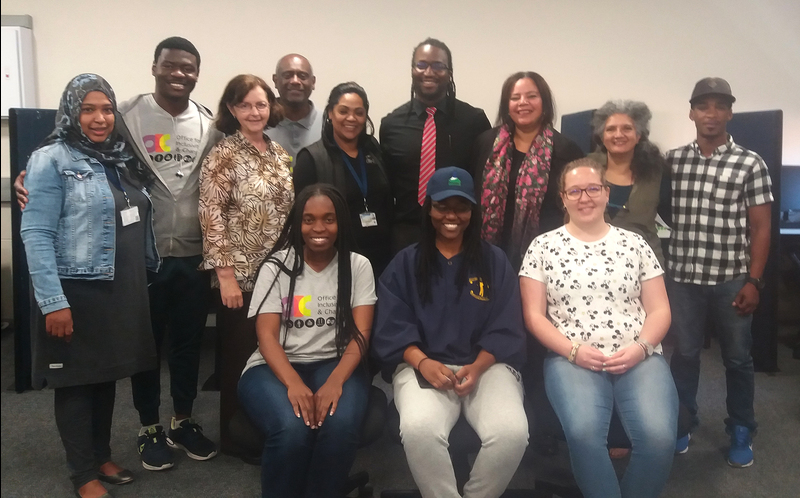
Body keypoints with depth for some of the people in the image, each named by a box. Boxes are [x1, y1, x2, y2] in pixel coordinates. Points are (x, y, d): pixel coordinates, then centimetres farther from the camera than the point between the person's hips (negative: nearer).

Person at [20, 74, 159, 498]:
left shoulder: (122, 157, 10)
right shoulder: (51, 159, -10)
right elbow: (36, 234, -15)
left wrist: (147, 274, 12)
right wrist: (52, 301, -20)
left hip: (122, 290, 7)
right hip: (77, 292, -6)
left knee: (107, 375, 17)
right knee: (76, 381, 7)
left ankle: (102, 457, 34)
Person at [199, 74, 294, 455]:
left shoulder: (279, 153, 10)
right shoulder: (223, 156, -9)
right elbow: (212, 217, -13)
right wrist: (225, 274, -17)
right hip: (241, 274, -6)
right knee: (240, 355, 5)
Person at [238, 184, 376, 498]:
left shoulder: (358, 266, 3)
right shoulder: (276, 266, 1)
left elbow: (360, 334, -5)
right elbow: (266, 336, -8)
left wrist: (335, 381, -24)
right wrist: (294, 384, -26)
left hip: (336, 366, 1)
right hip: (276, 368, 0)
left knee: (341, 424, -32)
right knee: (292, 428, -32)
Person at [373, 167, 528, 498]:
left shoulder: (495, 261, 13)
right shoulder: (405, 263, 12)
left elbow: (506, 328, 5)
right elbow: (392, 327, 2)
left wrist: (477, 367, -13)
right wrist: (423, 362, -17)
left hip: (487, 364, 1)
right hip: (423, 365, -1)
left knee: (512, 432, -28)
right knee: (418, 429, -33)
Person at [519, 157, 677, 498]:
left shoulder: (634, 243, 12)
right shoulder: (543, 247, 7)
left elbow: (660, 310, 10)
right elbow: (534, 315, 3)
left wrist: (640, 347, -8)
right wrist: (573, 350, -11)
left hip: (637, 359, 2)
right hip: (571, 360, -1)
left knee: (659, 435, -24)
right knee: (584, 433, -31)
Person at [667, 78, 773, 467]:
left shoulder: (750, 164, -1)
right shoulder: (672, 161, 4)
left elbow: (760, 228, -1)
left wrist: (754, 281, -7)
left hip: (732, 279, -1)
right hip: (684, 277, 1)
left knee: (737, 358, 11)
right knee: (684, 353, 11)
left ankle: (741, 432, 29)